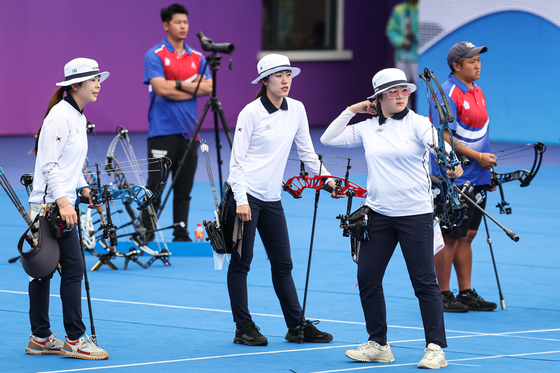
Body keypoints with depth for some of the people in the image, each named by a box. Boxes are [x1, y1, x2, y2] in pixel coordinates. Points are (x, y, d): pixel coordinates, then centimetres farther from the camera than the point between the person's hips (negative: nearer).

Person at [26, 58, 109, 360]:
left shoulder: (79, 117, 16)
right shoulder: (60, 115, -15)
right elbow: (49, 164, -20)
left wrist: (84, 190, 14)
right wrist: (63, 202, -26)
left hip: (61, 202, 9)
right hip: (51, 203, -9)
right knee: (73, 267, -8)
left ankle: (40, 338, 13)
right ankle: (74, 339, -5)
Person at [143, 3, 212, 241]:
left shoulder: (197, 57, 12)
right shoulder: (154, 56, -3)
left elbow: (208, 88, -1)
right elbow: (161, 88, -16)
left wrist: (179, 85, -10)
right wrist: (192, 87, -7)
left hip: (189, 131, 5)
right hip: (163, 131, -5)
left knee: (184, 188, 8)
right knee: (155, 185, -6)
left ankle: (181, 235, 13)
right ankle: (146, 235, -1)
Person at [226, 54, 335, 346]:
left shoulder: (297, 110, 7)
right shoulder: (251, 113, -10)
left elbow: (306, 151, 18)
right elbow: (237, 159, -10)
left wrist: (326, 178, 10)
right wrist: (240, 200, -17)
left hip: (272, 198, 6)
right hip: (246, 194, -6)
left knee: (283, 264, 7)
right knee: (241, 262, -1)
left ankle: (297, 326, 11)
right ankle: (244, 328, 4)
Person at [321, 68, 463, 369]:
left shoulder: (417, 123, -6)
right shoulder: (366, 128, 8)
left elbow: (438, 142, -24)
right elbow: (328, 138, 16)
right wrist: (351, 111, 7)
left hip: (415, 214, -5)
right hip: (378, 214, 5)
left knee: (424, 281, -5)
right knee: (367, 279, 6)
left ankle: (436, 349, 0)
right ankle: (378, 345, 19)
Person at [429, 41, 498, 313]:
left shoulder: (477, 92, 13)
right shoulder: (447, 94, -15)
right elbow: (443, 138, -20)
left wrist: (488, 167, 16)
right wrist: (477, 156, -19)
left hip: (476, 179, 8)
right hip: (453, 180, -8)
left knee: (467, 236, 12)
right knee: (450, 238, -2)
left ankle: (466, 293, 16)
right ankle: (442, 296, 4)